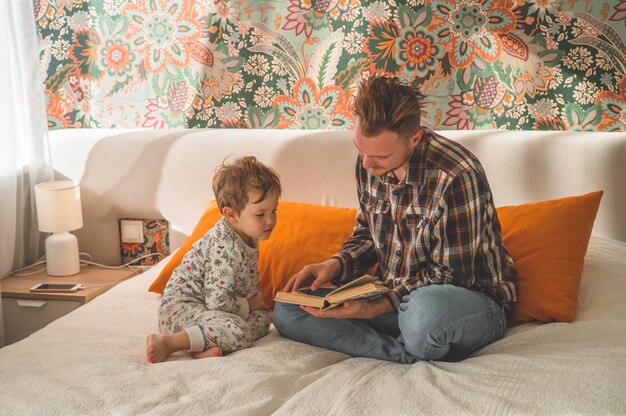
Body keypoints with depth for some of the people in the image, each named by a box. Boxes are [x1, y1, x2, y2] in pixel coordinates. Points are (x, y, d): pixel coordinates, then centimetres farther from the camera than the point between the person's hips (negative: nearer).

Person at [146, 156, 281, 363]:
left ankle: (204, 346, -19)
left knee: (262, 319, 0)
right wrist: (249, 305, -10)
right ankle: (167, 343, -26)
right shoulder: (224, 249, -25)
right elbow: (217, 301, -26)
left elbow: (251, 277, 25)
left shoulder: (249, 237, 6)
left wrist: (258, 301, 13)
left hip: (208, 304, 10)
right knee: (237, 331, -30)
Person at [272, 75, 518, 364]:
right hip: (394, 296, 8)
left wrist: (375, 308, -27)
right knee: (286, 312, -6)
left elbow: (452, 276, -20)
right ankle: (412, 354, -17)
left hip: (471, 296, -7)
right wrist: (335, 265, -6)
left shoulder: (456, 177, -25)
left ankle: (418, 351, -7)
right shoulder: (369, 162, -1)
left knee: (425, 310, -45)